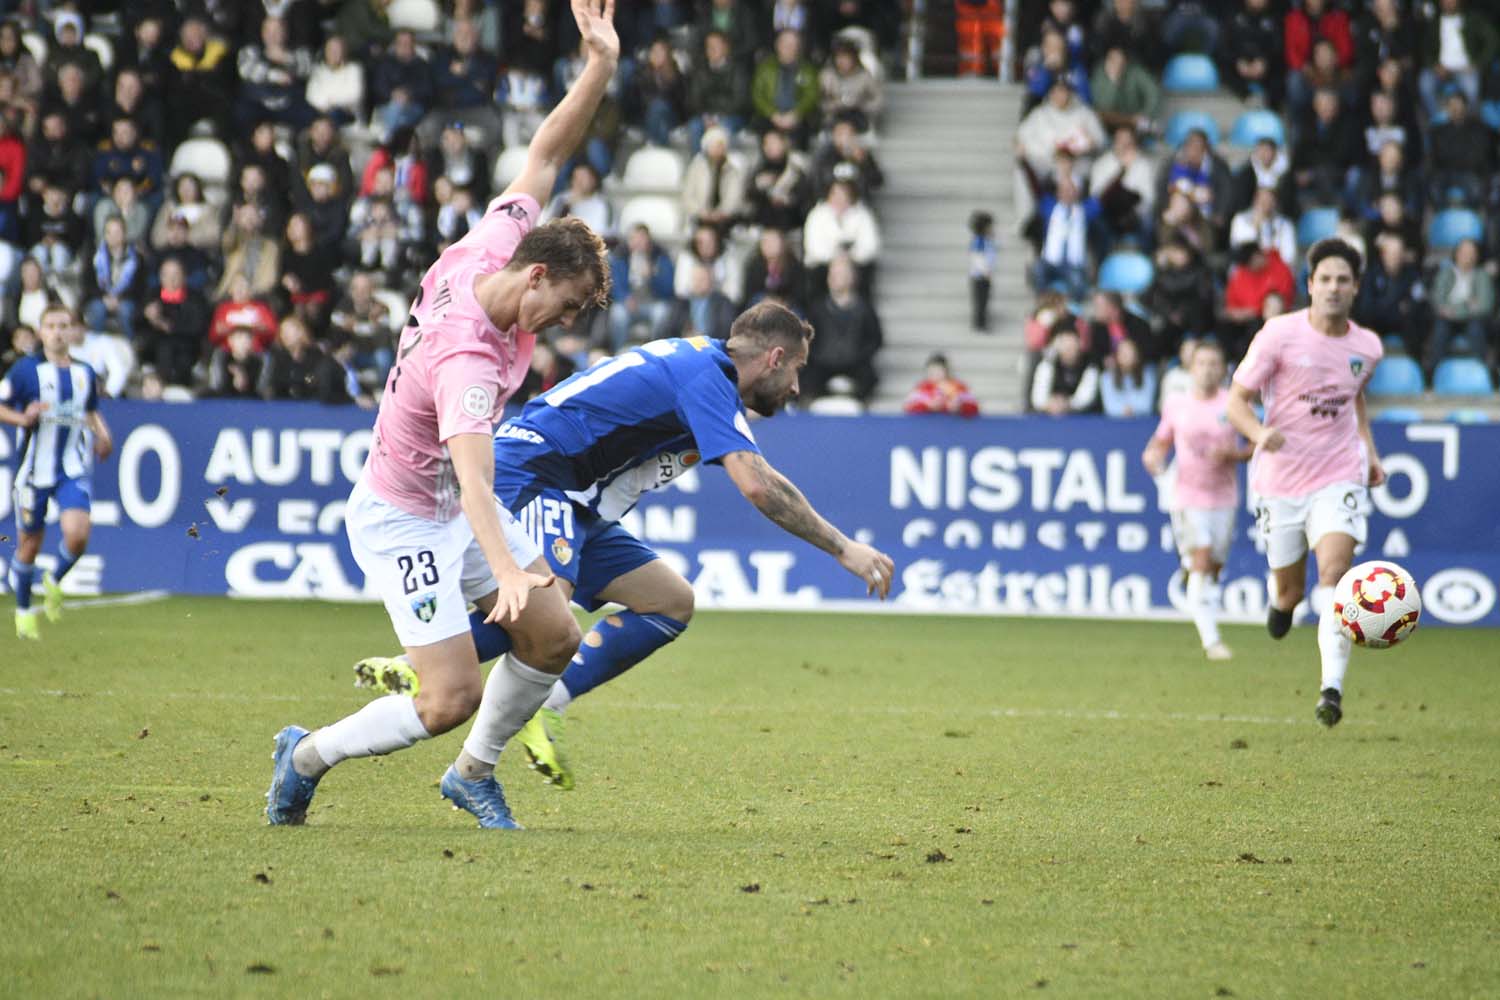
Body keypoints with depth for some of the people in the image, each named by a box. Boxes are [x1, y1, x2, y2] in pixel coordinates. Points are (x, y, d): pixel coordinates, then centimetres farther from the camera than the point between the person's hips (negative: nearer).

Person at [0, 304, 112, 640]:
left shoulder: (85, 373, 8)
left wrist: (102, 435, 5)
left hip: (74, 470, 2)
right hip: (35, 470, -2)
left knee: (77, 535, -19)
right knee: (29, 544, 6)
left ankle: (55, 582, 12)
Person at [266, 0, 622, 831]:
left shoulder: (486, 252, -12)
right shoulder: (468, 358, -35)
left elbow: (545, 155, -3)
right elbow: (473, 478, -48)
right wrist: (508, 570, -63)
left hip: (455, 509, 9)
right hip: (402, 520, -9)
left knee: (555, 639, 5)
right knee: (451, 699, -13)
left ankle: (473, 774, 24)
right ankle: (308, 756, 10)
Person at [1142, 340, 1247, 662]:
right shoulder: (1176, 405, 5)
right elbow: (1161, 442, 17)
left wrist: (1232, 454, -15)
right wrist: (1153, 456, -5)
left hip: (1224, 498, 1)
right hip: (1188, 497, -1)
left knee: (1214, 569, 6)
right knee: (1201, 561, -16)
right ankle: (1211, 639, -20)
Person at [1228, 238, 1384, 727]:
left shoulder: (1367, 347, 3)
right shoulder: (1279, 334, -9)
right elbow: (1236, 401, -6)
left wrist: (1370, 451, 12)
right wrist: (1260, 434, -26)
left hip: (1339, 477, 1)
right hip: (1281, 480, -1)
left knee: (1334, 573, -21)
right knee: (1289, 591, 8)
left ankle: (1332, 688, -25)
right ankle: (1280, 600, 49)